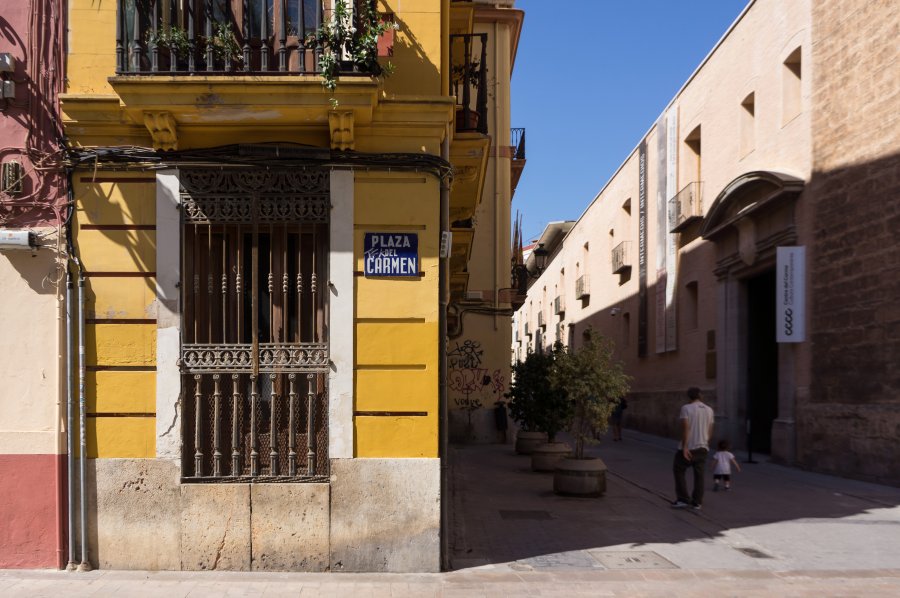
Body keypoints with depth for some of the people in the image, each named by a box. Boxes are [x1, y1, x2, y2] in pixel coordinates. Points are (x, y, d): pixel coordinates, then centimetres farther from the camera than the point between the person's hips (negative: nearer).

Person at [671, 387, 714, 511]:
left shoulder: (686, 408, -9)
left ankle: (683, 499, 3)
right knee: (699, 474, 9)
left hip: (689, 447, -5)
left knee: (679, 471, 8)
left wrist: (684, 446, -19)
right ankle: (697, 502, 10)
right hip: (703, 447, 5)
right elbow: (710, 431, 12)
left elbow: (685, 428, -17)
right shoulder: (709, 410, 10)